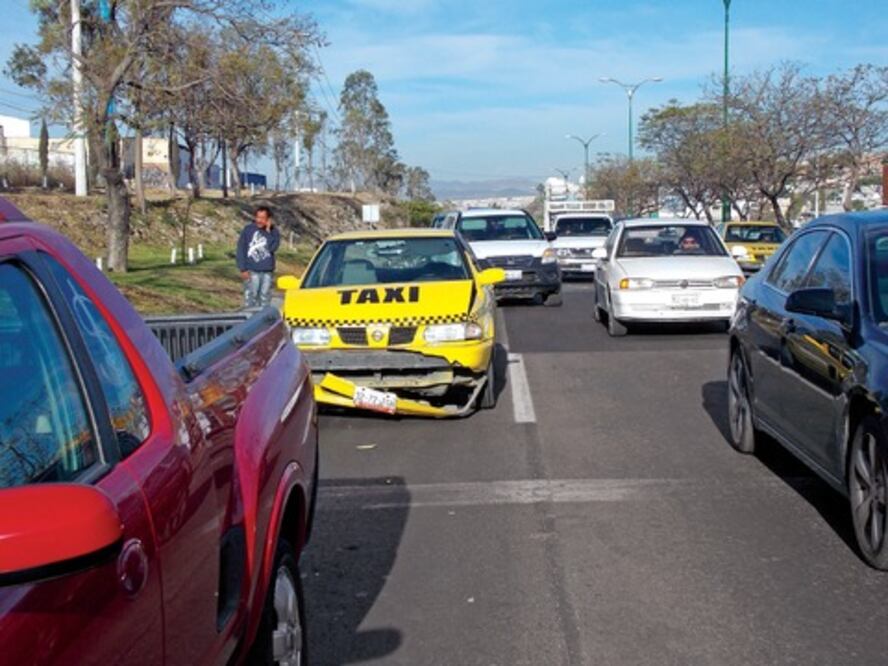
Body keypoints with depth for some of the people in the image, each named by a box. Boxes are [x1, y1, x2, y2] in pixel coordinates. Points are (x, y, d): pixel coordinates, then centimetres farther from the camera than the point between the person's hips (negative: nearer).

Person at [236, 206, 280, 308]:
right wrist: (243, 269, -7)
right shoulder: (248, 229, -2)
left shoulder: (274, 231, 4)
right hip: (252, 271, -2)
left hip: (267, 271, 2)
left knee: (265, 297, 7)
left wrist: (268, 231, -11)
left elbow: (273, 247, -12)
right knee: (250, 297, -5)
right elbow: (241, 250, -2)